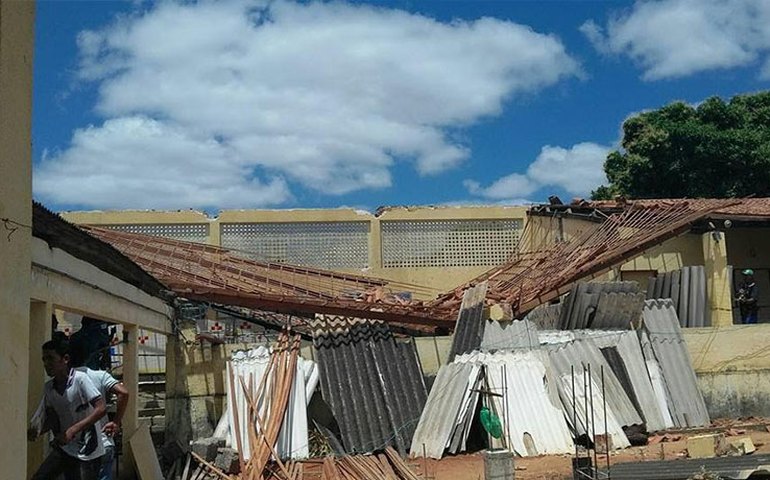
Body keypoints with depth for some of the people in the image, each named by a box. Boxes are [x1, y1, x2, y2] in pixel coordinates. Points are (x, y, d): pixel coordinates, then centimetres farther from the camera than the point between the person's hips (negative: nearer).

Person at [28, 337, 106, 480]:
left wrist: (72, 430, -29)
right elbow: (52, 419, 13)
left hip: (88, 451, -6)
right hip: (63, 448, 6)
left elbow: (101, 408, -23)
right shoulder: (48, 387, 3)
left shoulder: (80, 379, -16)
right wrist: (37, 431, -8)